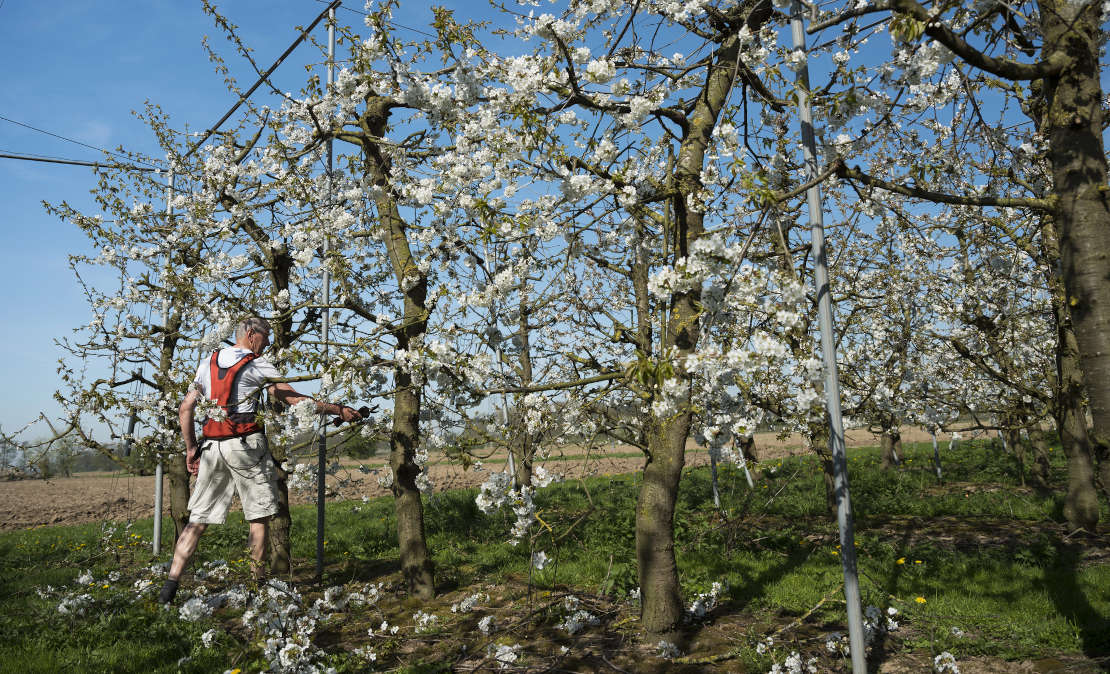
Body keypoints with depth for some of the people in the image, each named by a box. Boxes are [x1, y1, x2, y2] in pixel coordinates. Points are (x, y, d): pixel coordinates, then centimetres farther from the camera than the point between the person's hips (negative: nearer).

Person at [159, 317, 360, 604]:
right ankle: (256, 582, 8)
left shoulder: (207, 363, 16)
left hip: (212, 447, 6)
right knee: (259, 516, 5)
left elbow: (185, 409, 14)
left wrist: (191, 448, 19)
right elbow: (296, 400, -6)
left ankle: (171, 582, 1)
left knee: (198, 519, 9)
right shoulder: (257, 365, -2)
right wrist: (339, 410, 0)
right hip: (246, 444, -5)